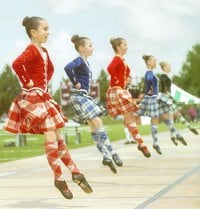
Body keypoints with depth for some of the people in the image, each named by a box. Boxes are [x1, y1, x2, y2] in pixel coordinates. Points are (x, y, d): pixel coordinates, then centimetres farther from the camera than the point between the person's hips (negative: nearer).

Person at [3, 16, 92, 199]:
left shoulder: (44, 51, 13)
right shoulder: (31, 50, -14)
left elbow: (50, 69, 32)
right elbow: (17, 64, -34)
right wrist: (27, 82, -23)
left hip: (43, 95, 9)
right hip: (33, 96, -9)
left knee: (57, 136, 10)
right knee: (51, 137, -10)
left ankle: (75, 172, 12)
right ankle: (59, 178, -3)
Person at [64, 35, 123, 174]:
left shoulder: (85, 62, 16)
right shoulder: (79, 60, -12)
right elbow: (68, 68, -33)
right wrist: (75, 82, -23)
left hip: (85, 96, 10)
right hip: (79, 96, -10)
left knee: (94, 126, 8)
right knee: (98, 123, -12)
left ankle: (107, 156, 9)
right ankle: (111, 153, -11)